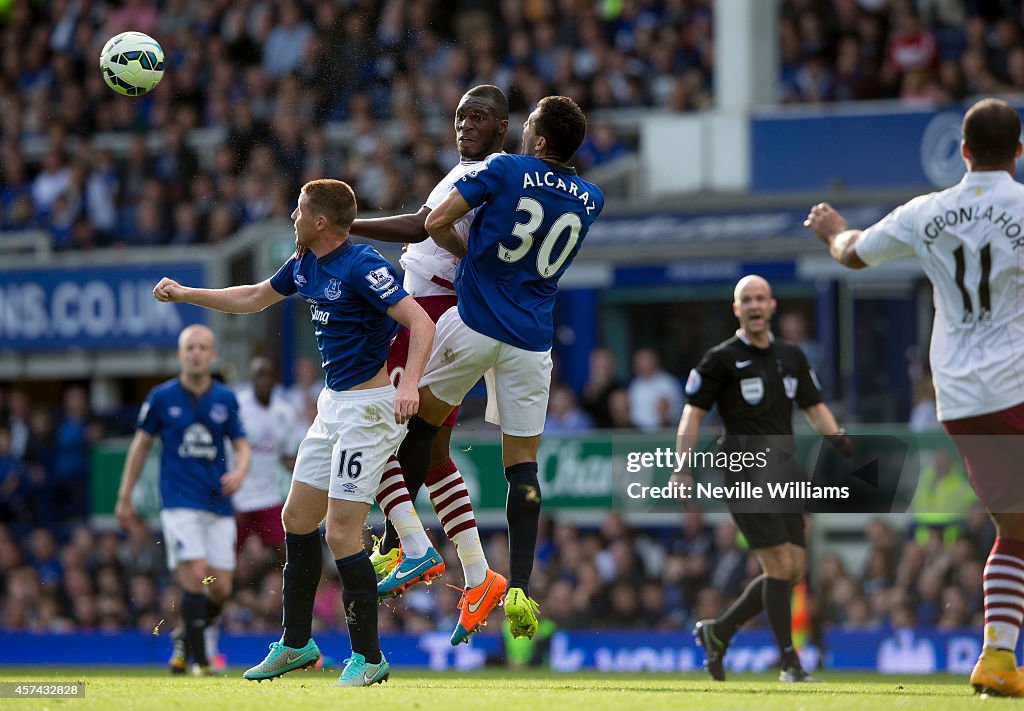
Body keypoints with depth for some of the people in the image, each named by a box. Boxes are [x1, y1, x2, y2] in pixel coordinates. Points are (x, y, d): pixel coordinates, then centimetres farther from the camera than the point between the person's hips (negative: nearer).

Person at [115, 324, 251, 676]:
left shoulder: (225, 398, 7)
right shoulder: (161, 397, 1)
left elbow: (242, 445, 12)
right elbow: (141, 444, 9)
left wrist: (239, 472, -12)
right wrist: (125, 497, 10)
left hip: (219, 503, 3)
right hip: (179, 502, -3)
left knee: (221, 589, 1)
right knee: (195, 576, -17)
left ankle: (184, 636, 28)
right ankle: (199, 659, -9)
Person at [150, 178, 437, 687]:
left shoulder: (361, 266, -19)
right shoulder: (305, 265, 9)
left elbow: (420, 323, -25)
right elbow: (255, 298, 28)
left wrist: (409, 383, -39)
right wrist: (185, 294, 31)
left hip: (369, 408, -10)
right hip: (333, 405, 10)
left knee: (342, 534, -12)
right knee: (297, 518, 13)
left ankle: (368, 658, -2)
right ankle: (296, 645, 26)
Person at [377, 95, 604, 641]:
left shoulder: (504, 170, -8)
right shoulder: (591, 201, 6)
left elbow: (437, 222, -8)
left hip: (473, 324, -3)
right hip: (532, 340, 3)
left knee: (423, 421, 15)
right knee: (523, 462, 5)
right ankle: (520, 588, -7)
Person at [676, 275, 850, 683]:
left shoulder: (792, 357, 15)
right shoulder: (722, 359, -1)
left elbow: (815, 409, 21)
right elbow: (693, 414, -2)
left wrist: (841, 445, 4)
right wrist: (683, 469, -12)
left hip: (784, 473, 6)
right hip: (745, 475, -6)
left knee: (794, 571, 3)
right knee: (780, 565, -13)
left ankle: (718, 631, 19)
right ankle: (789, 662, -5)